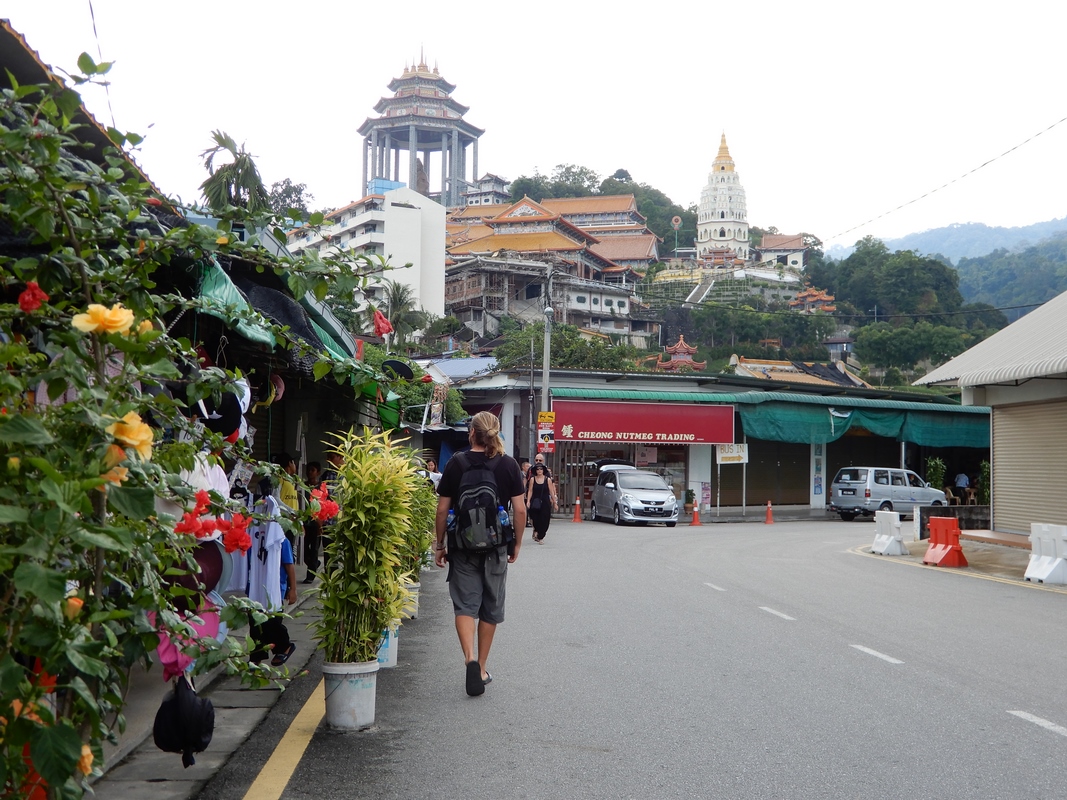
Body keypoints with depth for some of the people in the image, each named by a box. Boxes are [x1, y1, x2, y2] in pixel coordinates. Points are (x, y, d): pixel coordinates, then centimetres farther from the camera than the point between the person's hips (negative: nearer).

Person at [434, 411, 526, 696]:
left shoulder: (455, 464, -5)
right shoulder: (508, 465, -3)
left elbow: (442, 509, -4)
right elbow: (520, 509, -3)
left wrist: (439, 545, 6)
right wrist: (516, 544, 9)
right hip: (496, 547, 1)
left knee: (464, 605, 3)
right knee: (491, 608, 13)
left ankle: (470, 659, -19)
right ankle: (482, 667, 20)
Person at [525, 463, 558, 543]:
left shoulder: (548, 480, 3)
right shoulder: (532, 479, 4)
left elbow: (552, 492, 5)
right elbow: (530, 491, 2)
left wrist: (555, 503, 5)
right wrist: (528, 501, -9)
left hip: (545, 503, 0)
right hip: (535, 503, 0)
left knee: (544, 521, -5)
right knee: (536, 519, 0)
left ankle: (540, 537, 8)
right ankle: (536, 531, 31)